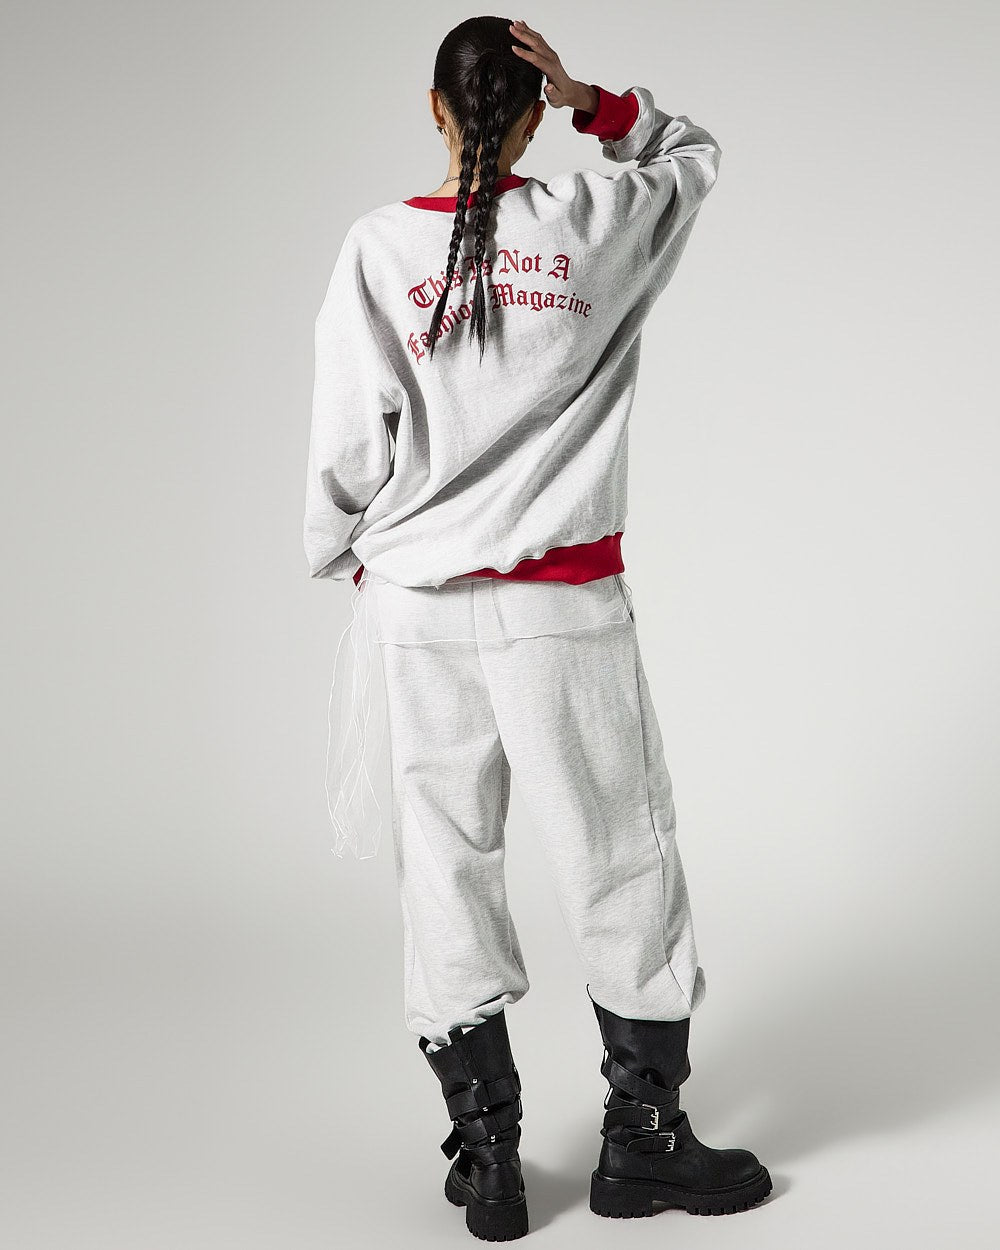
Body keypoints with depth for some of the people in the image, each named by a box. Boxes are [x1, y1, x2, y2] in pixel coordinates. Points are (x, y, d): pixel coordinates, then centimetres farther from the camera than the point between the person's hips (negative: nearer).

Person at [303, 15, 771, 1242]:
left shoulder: (379, 246, -4)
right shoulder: (591, 222, -2)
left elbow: (347, 440, -4)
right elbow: (690, 153, 19)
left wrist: (343, 555, 13)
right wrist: (594, 102, 4)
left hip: (421, 598, 1)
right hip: (565, 600, -1)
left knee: (447, 863, 9)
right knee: (621, 855, 10)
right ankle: (642, 1139, 19)